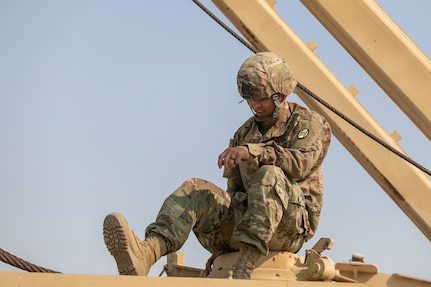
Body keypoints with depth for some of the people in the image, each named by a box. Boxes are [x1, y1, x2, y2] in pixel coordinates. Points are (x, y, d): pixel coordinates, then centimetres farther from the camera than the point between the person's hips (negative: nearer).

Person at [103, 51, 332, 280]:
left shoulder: (310, 124, 3)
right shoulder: (244, 134, 22)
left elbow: (300, 164, -20)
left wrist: (253, 151, -35)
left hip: (291, 223, -5)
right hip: (244, 218, 5)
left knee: (270, 176, -35)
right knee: (194, 191, -21)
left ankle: (244, 270, -45)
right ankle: (146, 253, -50)